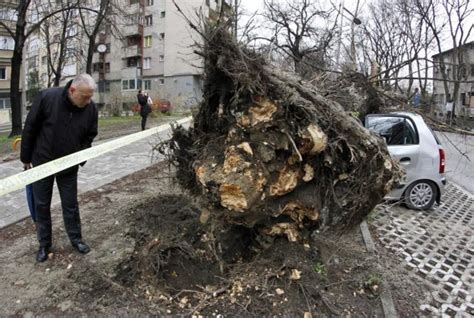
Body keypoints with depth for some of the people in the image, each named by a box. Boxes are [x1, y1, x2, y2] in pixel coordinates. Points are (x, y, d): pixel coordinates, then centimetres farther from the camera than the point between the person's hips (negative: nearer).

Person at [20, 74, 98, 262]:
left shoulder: (91, 108, -15)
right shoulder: (46, 98, -22)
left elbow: (89, 136, 1)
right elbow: (30, 129, -11)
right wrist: (25, 158, -4)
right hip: (42, 163, -1)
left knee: (70, 205, 10)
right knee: (42, 205, 11)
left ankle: (76, 239, 28)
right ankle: (44, 244, 28)